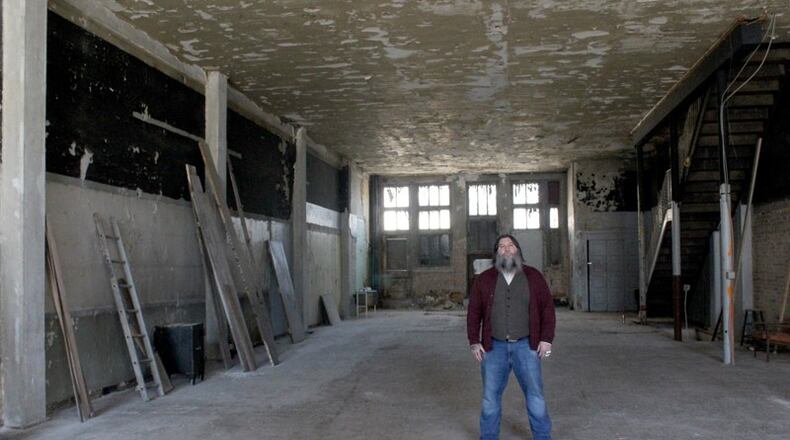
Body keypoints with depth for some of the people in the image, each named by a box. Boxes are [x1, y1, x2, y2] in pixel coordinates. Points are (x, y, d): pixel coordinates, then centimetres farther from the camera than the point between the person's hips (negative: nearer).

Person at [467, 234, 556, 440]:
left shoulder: (534, 276, 2)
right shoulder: (484, 279, 2)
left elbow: (547, 308, 2)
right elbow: (474, 312, 4)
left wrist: (546, 339, -5)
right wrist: (474, 342, -2)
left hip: (526, 346, -1)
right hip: (494, 347, 1)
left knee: (535, 394, 2)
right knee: (490, 396, 6)